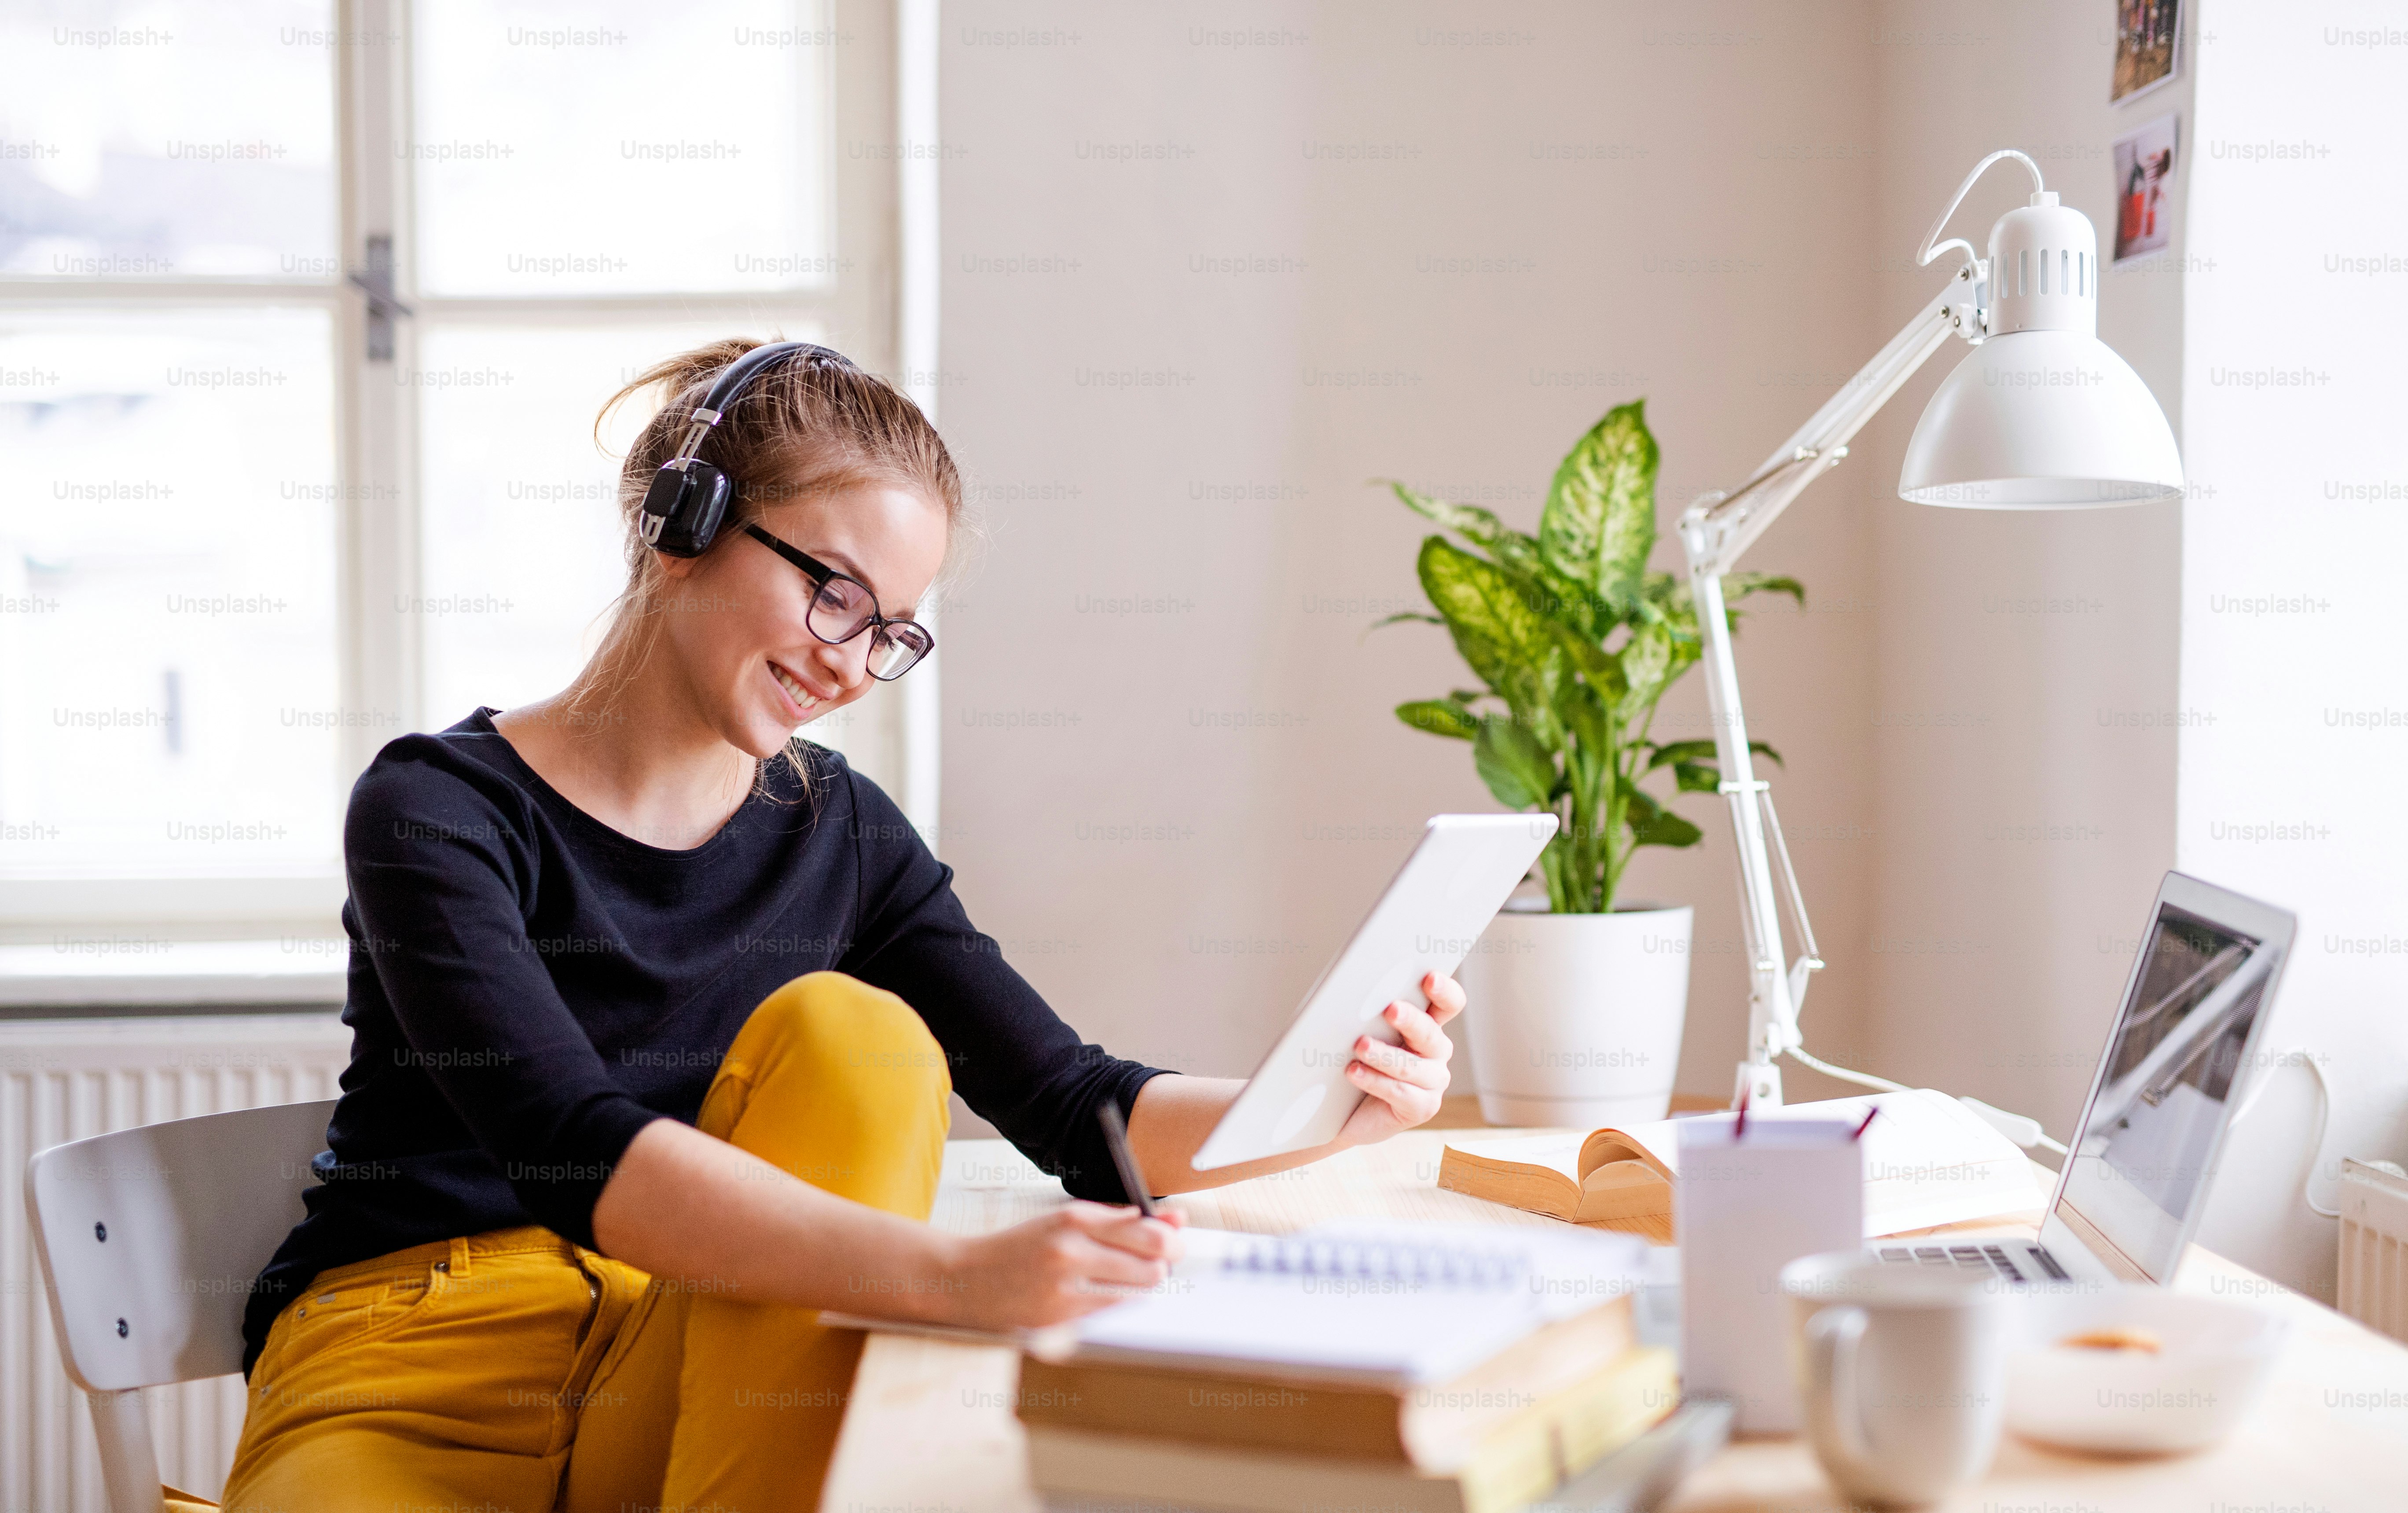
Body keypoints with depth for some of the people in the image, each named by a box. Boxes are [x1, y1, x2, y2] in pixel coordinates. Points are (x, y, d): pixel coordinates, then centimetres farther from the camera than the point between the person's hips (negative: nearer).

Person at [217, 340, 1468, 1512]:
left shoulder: (841, 838, 7)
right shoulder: (438, 813, -10)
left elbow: (1074, 1109, 3)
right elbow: (575, 1154, -26)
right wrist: (946, 1274, -39)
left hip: (688, 1382, 6)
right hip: (408, 1397, -6)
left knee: (851, 1030, -20)